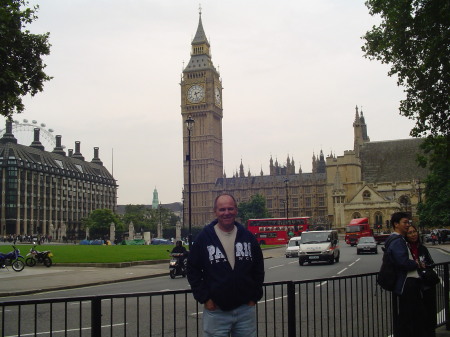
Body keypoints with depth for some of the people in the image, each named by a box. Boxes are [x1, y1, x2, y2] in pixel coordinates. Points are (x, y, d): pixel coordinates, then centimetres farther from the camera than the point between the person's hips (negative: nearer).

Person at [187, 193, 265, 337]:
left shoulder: (248, 237, 6)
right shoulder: (204, 238, -2)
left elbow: (259, 269, 12)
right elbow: (193, 270, 0)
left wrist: (255, 296, 5)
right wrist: (204, 298, -6)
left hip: (246, 310, 3)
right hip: (216, 311, -2)